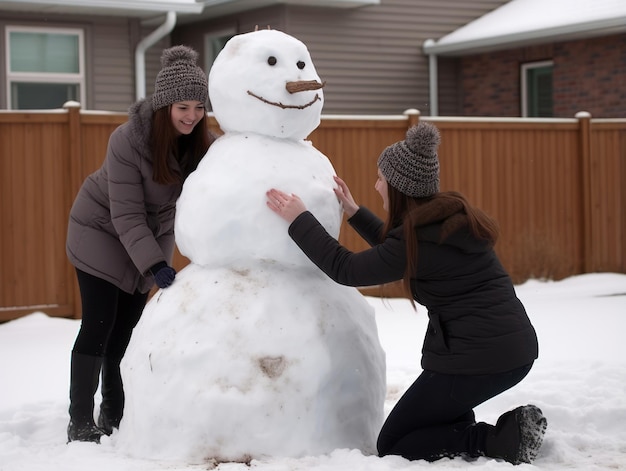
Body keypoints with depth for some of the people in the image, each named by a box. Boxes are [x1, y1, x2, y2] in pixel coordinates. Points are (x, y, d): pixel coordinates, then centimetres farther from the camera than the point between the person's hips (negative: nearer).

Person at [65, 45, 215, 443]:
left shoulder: (204, 141, -16)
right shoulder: (128, 140, -30)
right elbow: (126, 215, -30)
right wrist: (156, 265, -39)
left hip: (154, 235, 5)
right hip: (102, 232, -5)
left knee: (126, 329, 8)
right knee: (99, 326, -8)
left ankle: (116, 418, 17)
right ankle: (81, 424, -2)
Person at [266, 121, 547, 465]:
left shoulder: (419, 239, -15)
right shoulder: (452, 216, 10)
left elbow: (344, 269, -6)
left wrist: (298, 219, 1)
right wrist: (354, 212, 31)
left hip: (477, 360, -9)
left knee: (392, 446, 5)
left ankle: (499, 441, -9)